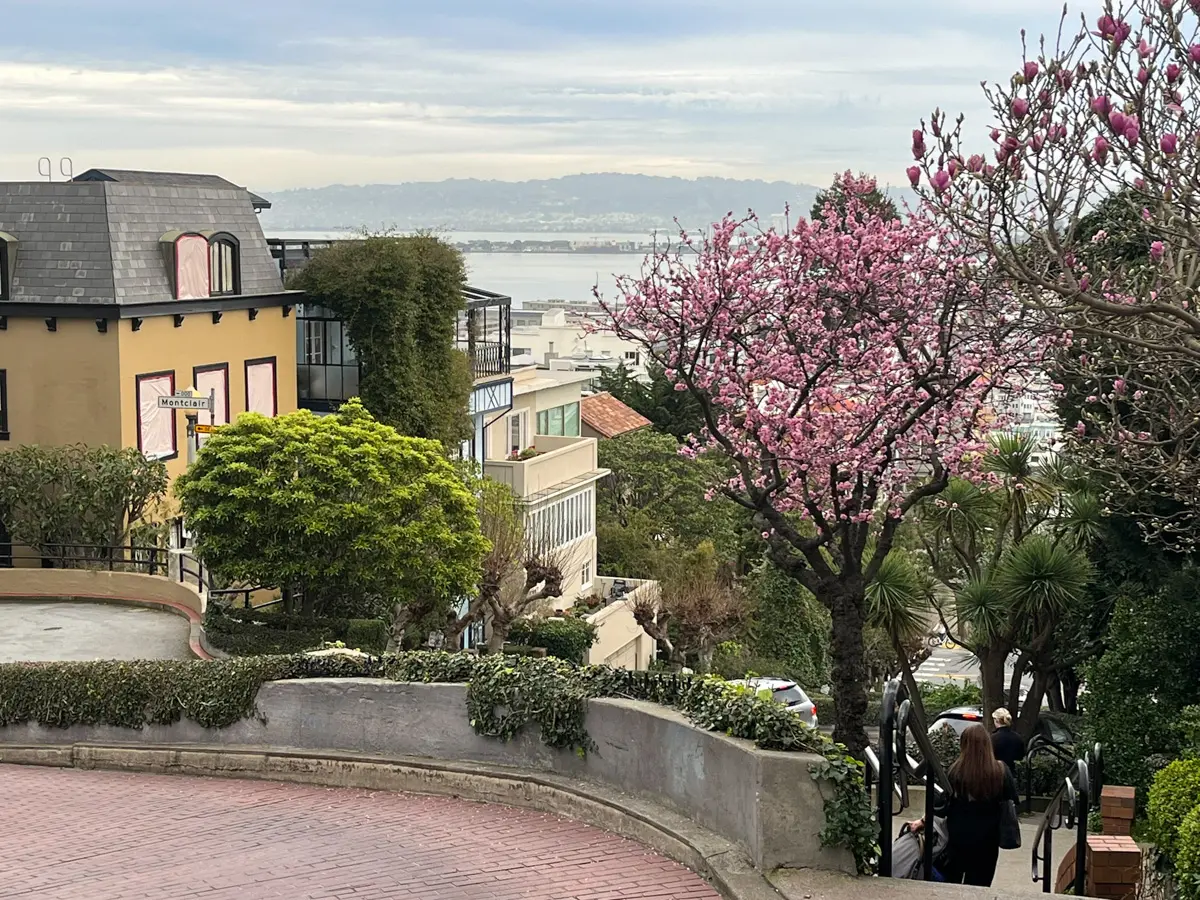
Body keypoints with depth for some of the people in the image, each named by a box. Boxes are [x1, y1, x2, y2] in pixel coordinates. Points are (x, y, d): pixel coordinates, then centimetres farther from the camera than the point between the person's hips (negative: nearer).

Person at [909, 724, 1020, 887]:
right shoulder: (1000, 771, -10)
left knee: (951, 880, 18)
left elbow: (944, 804, -9)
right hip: (987, 838, 0)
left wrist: (924, 821, 3)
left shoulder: (957, 770, -12)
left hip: (959, 836, 0)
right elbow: (1012, 801, -3)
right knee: (979, 885, 9)